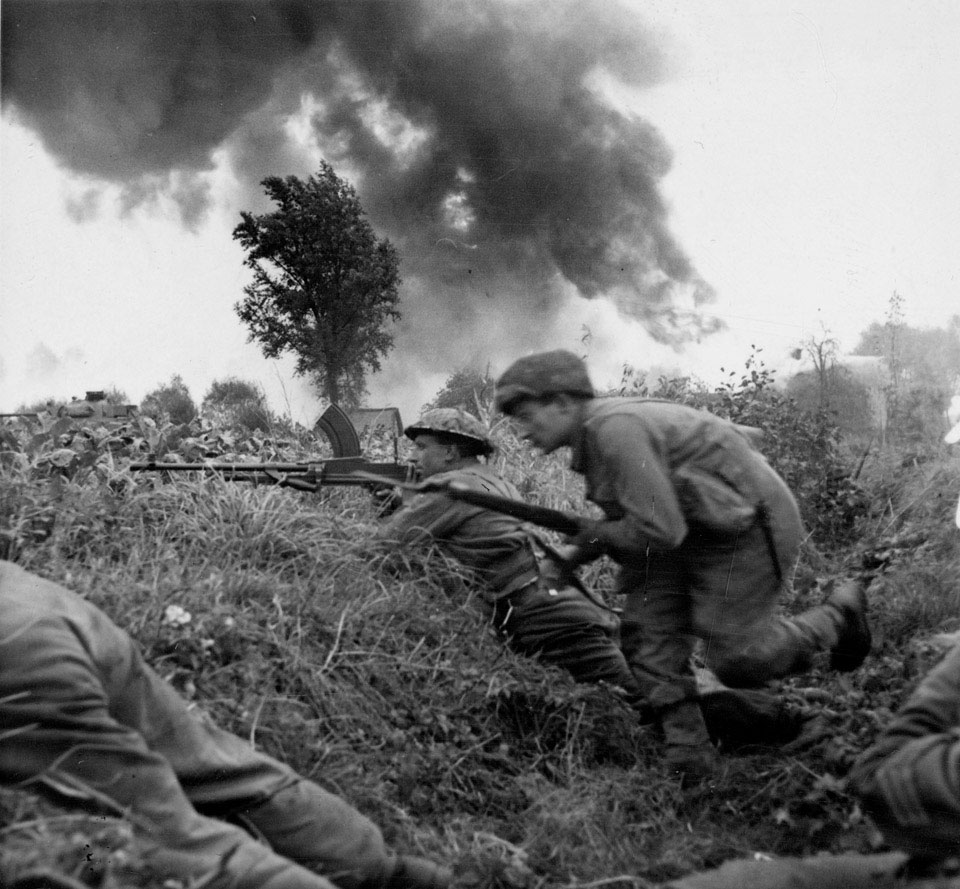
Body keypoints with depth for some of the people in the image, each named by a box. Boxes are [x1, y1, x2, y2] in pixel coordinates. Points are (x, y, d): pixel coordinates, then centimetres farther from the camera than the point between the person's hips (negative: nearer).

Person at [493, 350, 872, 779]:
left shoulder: (616, 429, -28)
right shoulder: (594, 435, 5)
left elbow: (660, 530, -30)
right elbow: (630, 515, 16)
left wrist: (590, 536, -14)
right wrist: (573, 556, 4)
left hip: (746, 527, -10)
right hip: (696, 529, 10)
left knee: (738, 658, -5)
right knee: (647, 630, -2)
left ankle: (839, 612, 17)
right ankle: (687, 750, 4)